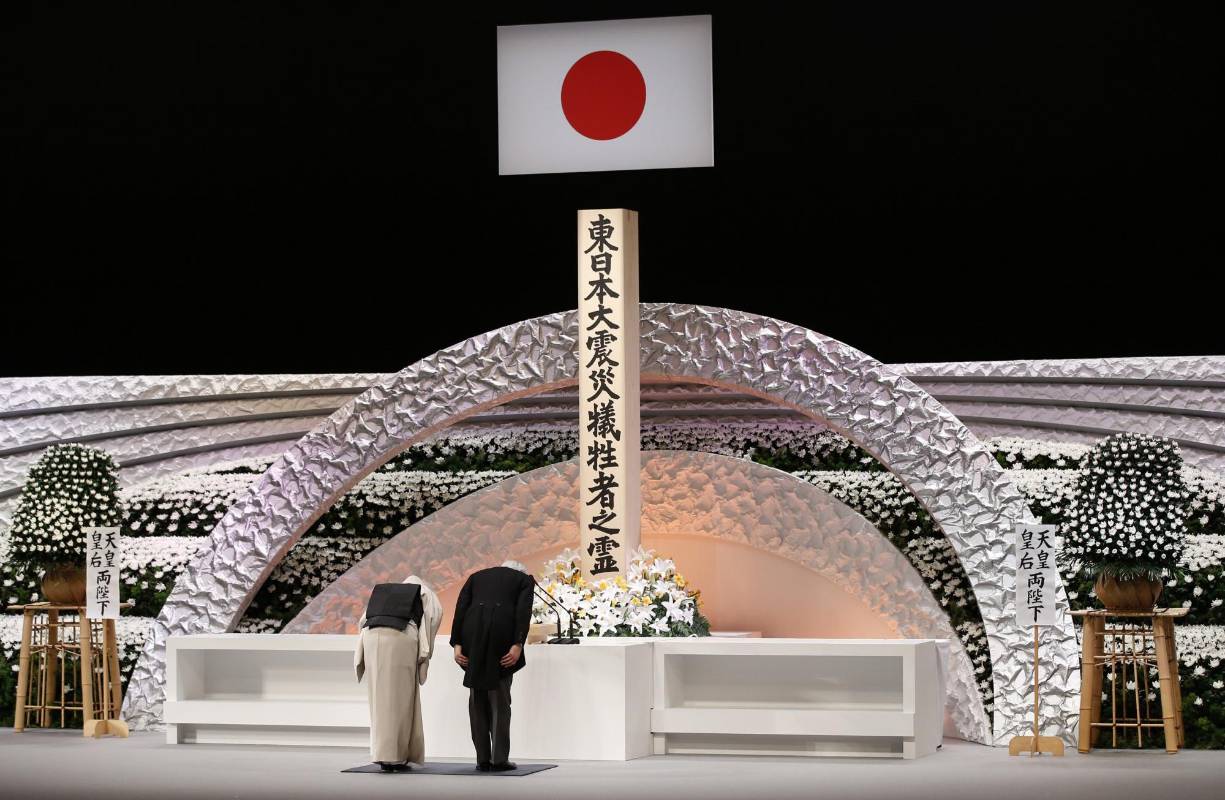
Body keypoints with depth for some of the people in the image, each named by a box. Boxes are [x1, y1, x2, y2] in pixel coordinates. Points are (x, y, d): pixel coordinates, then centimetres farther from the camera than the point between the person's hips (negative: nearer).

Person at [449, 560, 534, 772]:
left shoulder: (477, 576, 28)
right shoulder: (524, 579, 20)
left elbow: (460, 608, 12)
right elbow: (523, 611, 1)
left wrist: (457, 644, 5)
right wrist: (518, 645, -8)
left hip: (472, 634, 2)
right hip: (502, 632, -2)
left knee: (477, 698, 11)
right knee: (500, 698, 7)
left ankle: (483, 759, 10)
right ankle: (499, 758, 2)